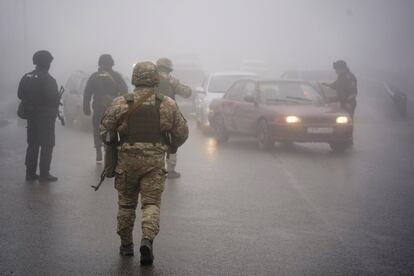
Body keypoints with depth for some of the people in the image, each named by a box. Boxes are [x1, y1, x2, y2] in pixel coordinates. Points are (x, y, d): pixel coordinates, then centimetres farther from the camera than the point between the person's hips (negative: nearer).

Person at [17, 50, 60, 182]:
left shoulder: (26, 77, 4)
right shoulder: (48, 79, -17)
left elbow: (20, 94, 7)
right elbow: (53, 97, -21)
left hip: (31, 115, 7)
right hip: (46, 115, -7)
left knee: (32, 144, 14)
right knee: (47, 145, 1)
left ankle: (30, 173, 16)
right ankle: (44, 173, 0)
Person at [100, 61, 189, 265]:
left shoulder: (120, 104, -3)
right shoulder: (168, 105, 0)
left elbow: (105, 131, 1)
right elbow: (182, 132, 6)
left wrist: (113, 148, 21)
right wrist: (171, 148, 25)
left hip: (127, 159, 0)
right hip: (155, 161, 0)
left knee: (126, 203, 15)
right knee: (151, 203, 2)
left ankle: (126, 245, 23)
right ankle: (147, 240, -19)